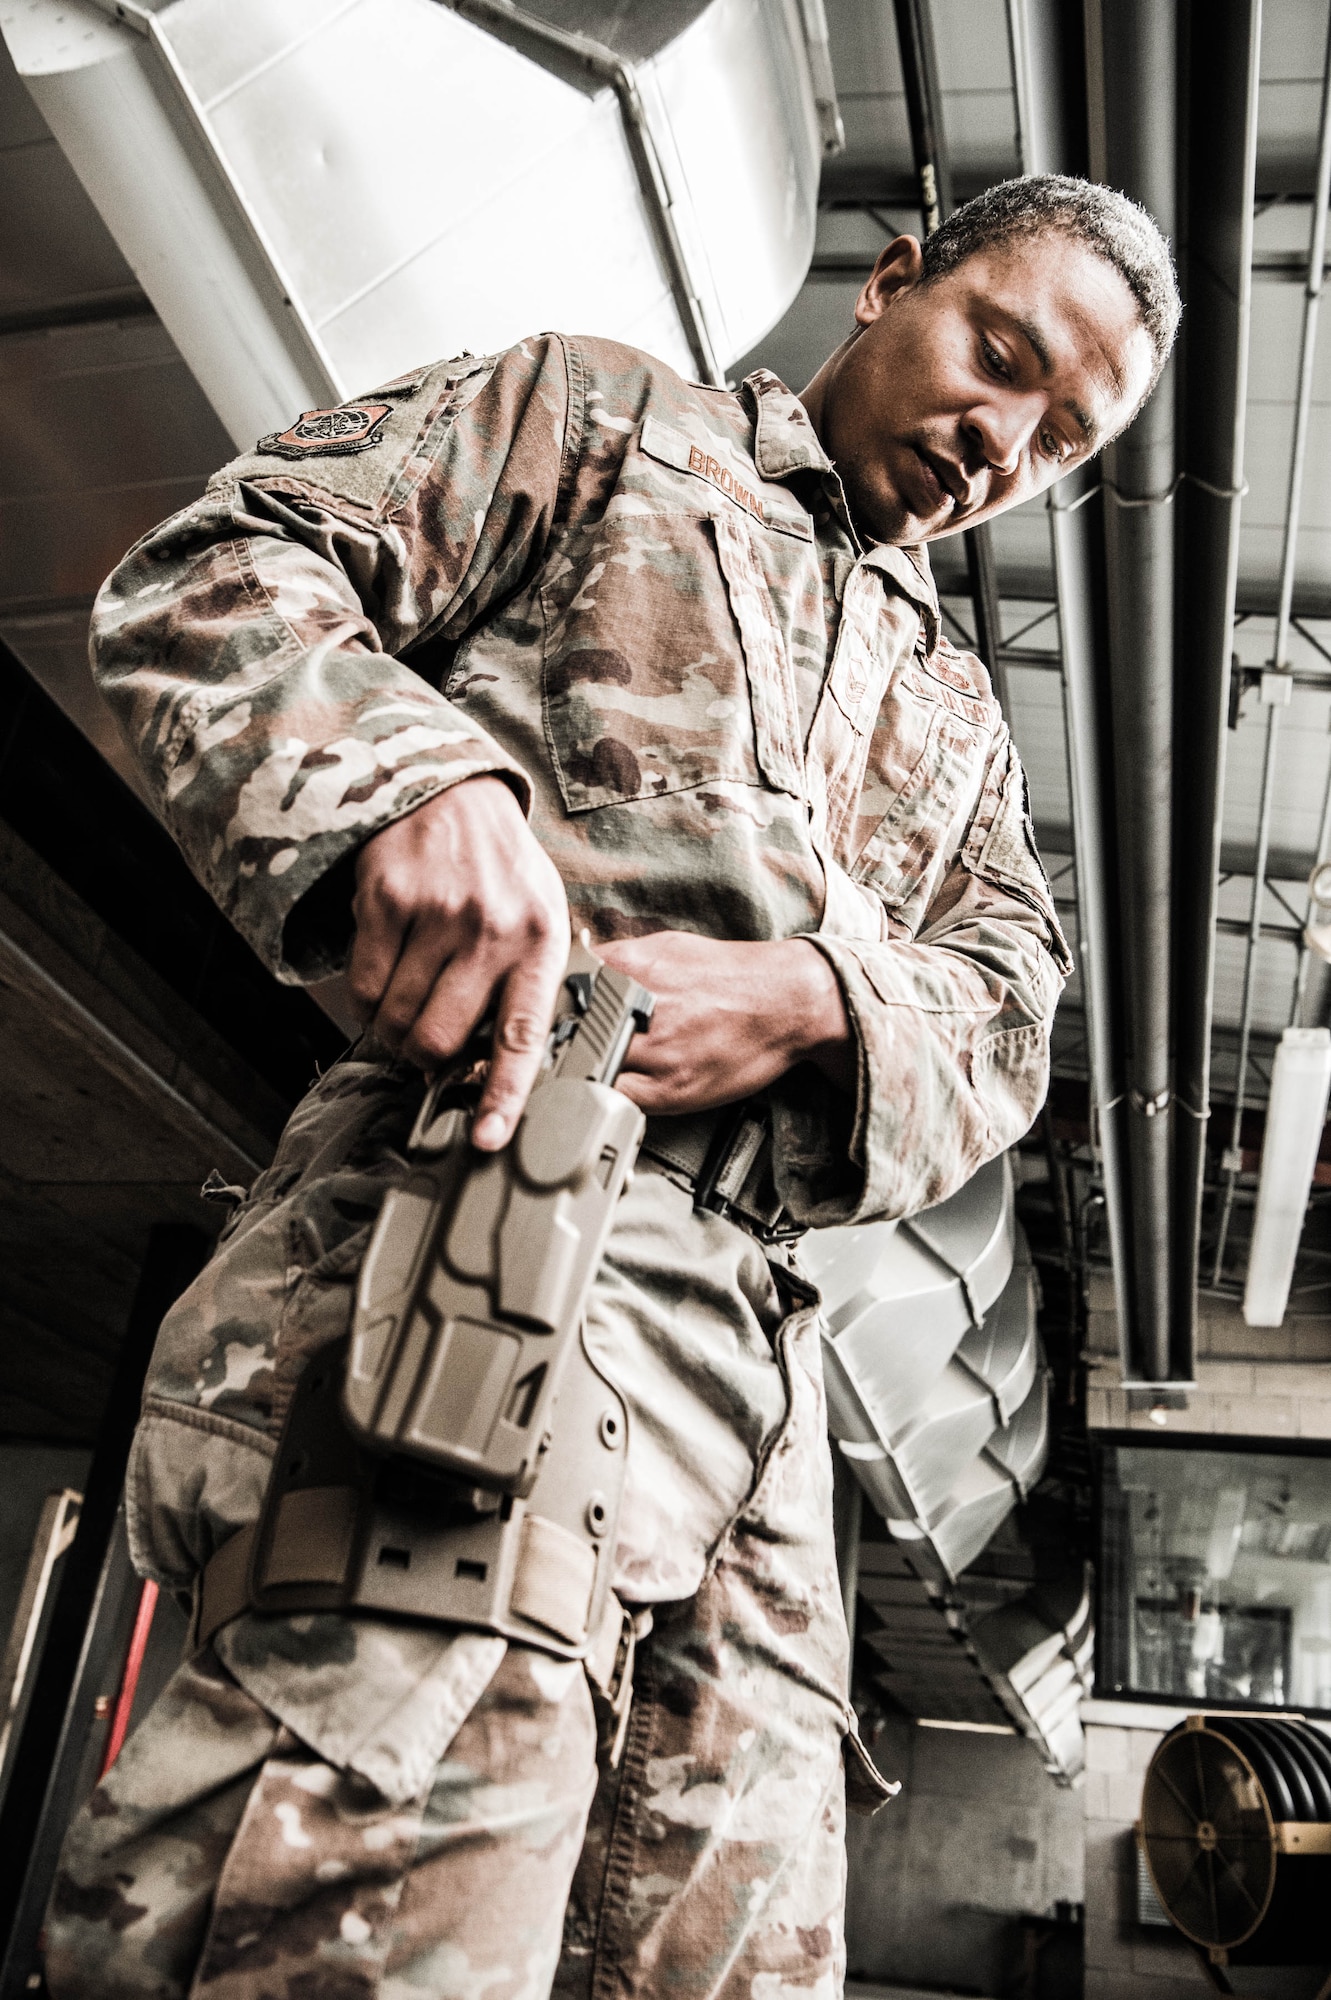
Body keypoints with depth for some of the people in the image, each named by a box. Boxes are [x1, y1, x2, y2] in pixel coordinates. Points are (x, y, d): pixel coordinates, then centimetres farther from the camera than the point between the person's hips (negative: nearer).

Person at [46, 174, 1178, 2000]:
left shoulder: (959, 720, 32)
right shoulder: (593, 420, 17)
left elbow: (1009, 1016, 18)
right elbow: (211, 575, 5)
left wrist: (806, 1002, -6)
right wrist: (417, 772, -17)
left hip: (757, 1324, 7)